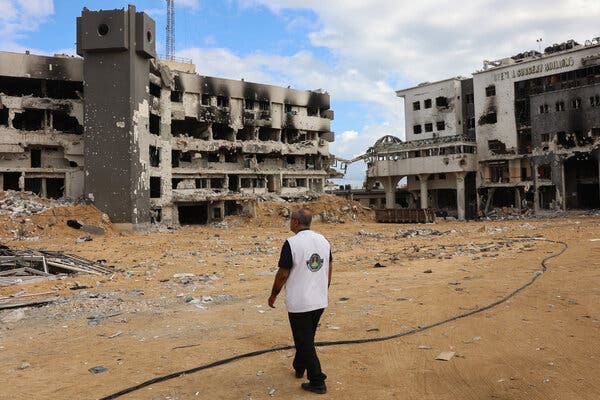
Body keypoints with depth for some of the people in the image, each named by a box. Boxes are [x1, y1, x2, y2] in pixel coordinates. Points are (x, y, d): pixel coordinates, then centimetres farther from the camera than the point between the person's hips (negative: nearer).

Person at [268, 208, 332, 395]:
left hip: (299, 303, -7)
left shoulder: (292, 243, -18)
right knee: (307, 338, 23)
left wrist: (273, 295, 1)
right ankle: (299, 368, 41)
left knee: (305, 342, 5)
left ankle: (317, 382, 11)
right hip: (320, 301, 7)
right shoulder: (323, 240, 3)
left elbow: (282, 274, -14)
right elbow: (328, 271, 10)